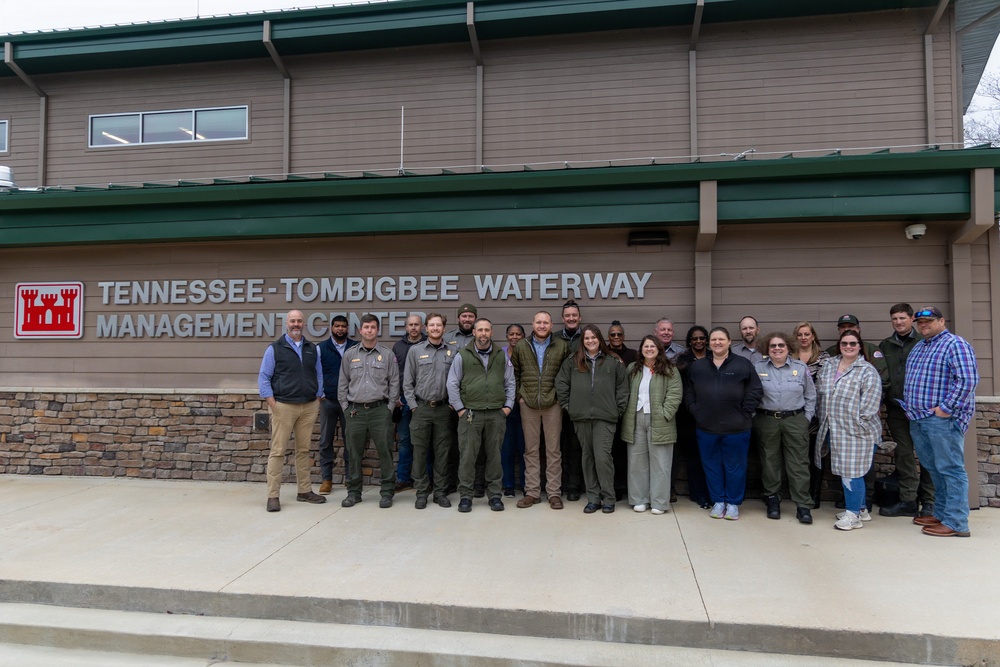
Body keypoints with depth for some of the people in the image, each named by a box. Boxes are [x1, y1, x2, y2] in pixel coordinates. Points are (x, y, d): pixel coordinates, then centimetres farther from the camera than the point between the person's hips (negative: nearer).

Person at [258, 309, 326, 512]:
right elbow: (263, 378, -2)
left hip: (309, 407, 4)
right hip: (283, 406, -4)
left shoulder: (313, 349, 12)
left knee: (304, 450, 10)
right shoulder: (275, 349, 0)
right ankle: (273, 496, 2)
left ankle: (305, 491, 19)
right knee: (277, 451, -3)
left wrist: (317, 400, 7)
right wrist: (272, 404, -9)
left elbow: (318, 376, 16)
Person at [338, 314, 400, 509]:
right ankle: (353, 492, 19)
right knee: (354, 453, 7)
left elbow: (394, 383, 4)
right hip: (355, 411, 2)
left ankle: (387, 492, 10)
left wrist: (389, 408, -2)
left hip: (380, 410, -2)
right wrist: (346, 407, 5)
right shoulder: (351, 354, 10)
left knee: (385, 452, 0)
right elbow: (343, 383, 12)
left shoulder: (387, 354, 4)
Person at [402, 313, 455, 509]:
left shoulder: (451, 353, 6)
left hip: (444, 409, 1)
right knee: (420, 451, 3)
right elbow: (407, 382, 2)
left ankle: (440, 491, 16)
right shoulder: (415, 350, 3)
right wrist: (413, 405, -3)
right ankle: (422, 492, 13)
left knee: (442, 452, 6)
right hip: (421, 408, -1)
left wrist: (453, 404, -1)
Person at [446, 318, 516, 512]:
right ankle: (465, 495, 10)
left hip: (496, 414, 2)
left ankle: (494, 495, 17)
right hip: (470, 414, -2)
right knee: (467, 456, 0)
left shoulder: (502, 356, 10)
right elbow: (452, 383, 3)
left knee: (494, 455, 7)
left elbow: (510, 383, 13)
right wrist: (460, 409, -2)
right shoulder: (463, 355, 3)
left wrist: (508, 406, 4)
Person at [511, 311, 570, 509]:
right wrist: (519, 395, 5)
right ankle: (532, 491, 16)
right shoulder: (521, 347, 5)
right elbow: (515, 372, 13)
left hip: (553, 404, -1)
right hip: (528, 404, 2)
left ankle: (554, 493, 12)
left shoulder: (562, 346, 0)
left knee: (553, 450, 3)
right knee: (531, 450, 7)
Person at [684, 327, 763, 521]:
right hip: (706, 427, 3)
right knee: (712, 466, 11)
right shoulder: (697, 366, 5)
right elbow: (688, 391, 12)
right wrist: (695, 411, 2)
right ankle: (718, 501, 25)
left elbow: (756, 390, -3)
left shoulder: (743, 364, -3)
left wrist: (744, 413, -7)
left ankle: (733, 503, 22)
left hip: (736, 428, -2)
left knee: (735, 467, 7)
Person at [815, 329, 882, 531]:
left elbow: (870, 403, -13)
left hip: (856, 431, -6)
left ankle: (853, 514, 8)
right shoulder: (829, 366, 11)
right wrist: (823, 418, 10)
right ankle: (860, 508, 30)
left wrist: (858, 422, -15)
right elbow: (819, 394, 14)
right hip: (834, 430, 6)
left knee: (851, 471, -3)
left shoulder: (867, 371, -7)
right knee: (844, 470, 15)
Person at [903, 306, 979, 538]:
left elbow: (968, 379, -18)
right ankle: (941, 514, 25)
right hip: (918, 419, 9)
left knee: (951, 470, -4)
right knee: (935, 469, 15)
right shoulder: (918, 348, 19)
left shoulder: (955, 344, -7)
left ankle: (956, 523, 0)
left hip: (942, 419, -9)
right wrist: (910, 406, 16)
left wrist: (946, 408, -19)